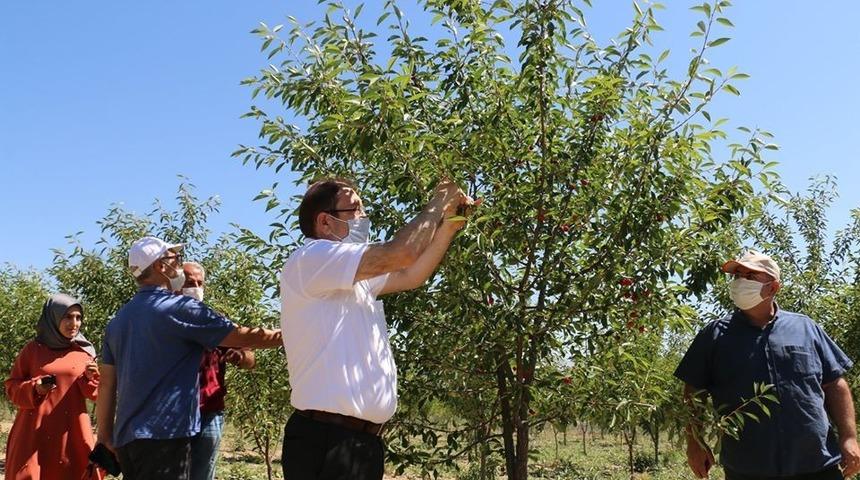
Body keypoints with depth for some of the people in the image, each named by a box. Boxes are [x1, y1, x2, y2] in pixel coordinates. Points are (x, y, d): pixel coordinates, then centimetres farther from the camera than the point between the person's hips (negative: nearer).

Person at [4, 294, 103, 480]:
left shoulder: (84, 351, 6)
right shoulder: (33, 349, 2)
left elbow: (95, 393, 8)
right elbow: (11, 386, 7)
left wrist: (91, 378, -13)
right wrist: (34, 388, -12)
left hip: (72, 430, 1)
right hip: (36, 430, -1)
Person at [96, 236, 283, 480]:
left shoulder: (118, 320, 13)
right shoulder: (180, 307, -9)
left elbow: (106, 384, 14)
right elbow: (243, 336, -8)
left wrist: (106, 436, 19)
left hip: (126, 436, 8)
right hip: (163, 434, -8)